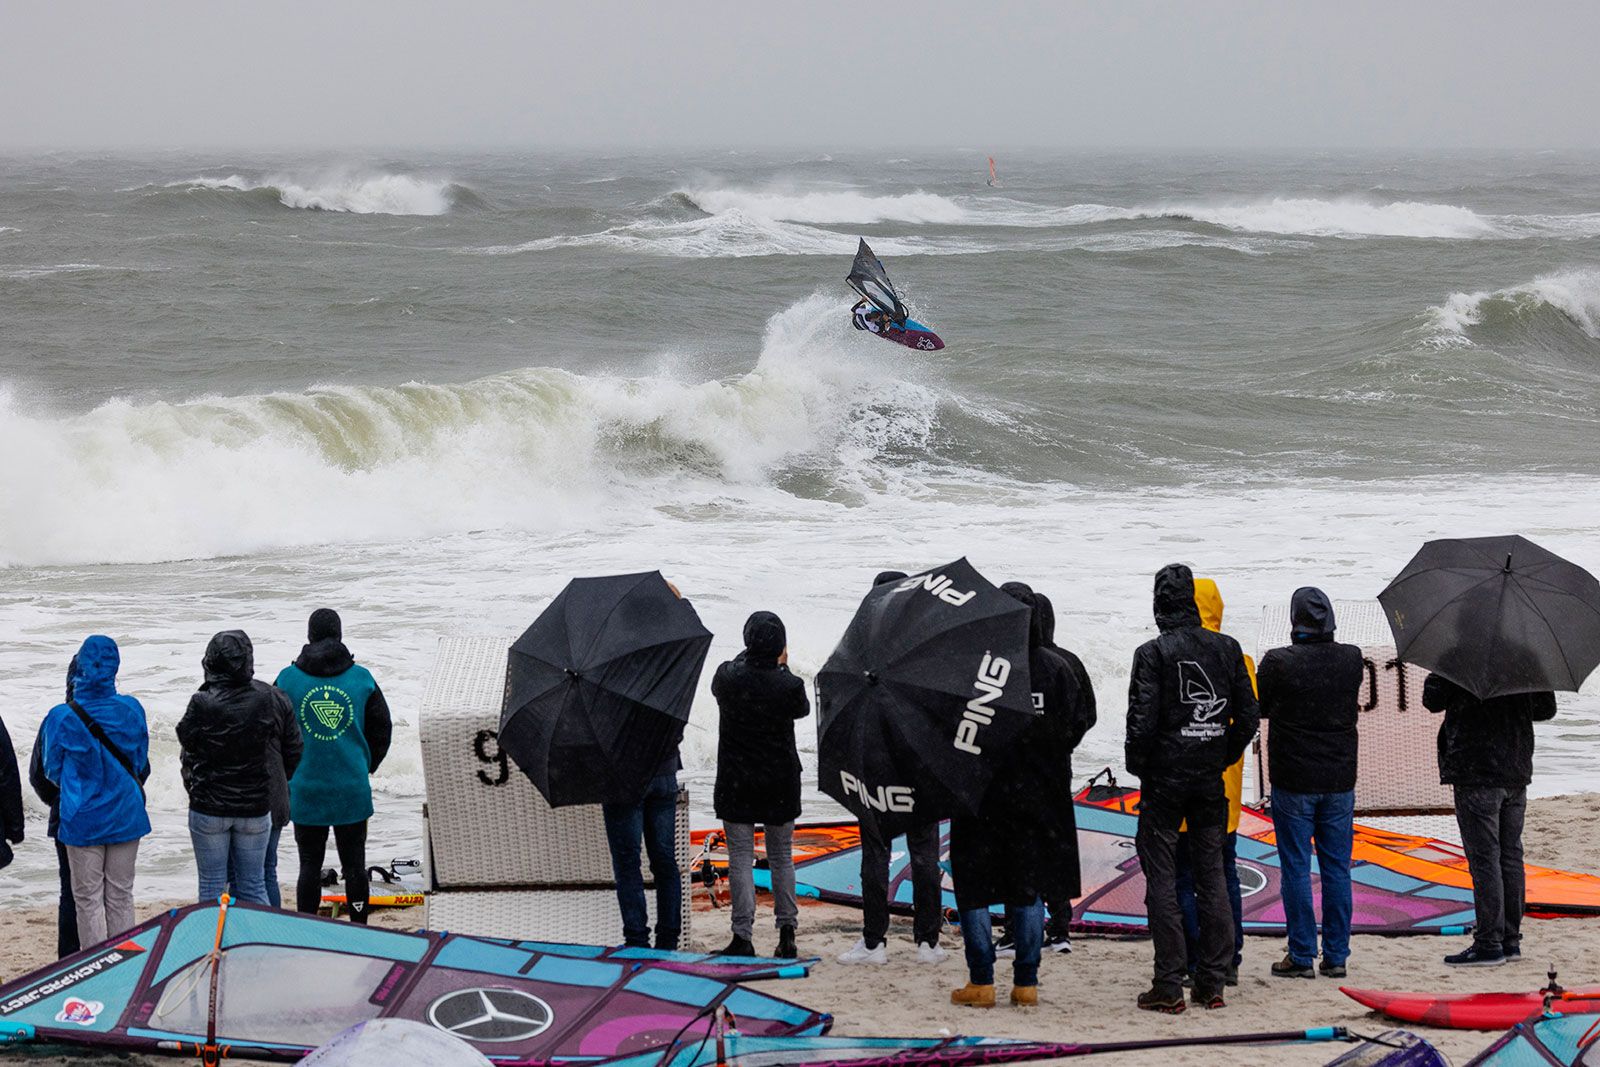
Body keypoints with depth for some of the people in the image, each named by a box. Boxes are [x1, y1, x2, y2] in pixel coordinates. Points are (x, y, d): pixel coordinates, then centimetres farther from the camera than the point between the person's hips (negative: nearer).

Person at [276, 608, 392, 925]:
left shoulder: (288, 679, -4)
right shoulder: (361, 678, -2)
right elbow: (383, 727, 6)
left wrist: (287, 772, 16)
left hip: (305, 789, 0)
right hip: (352, 789, 1)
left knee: (310, 865, 6)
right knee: (354, 863, 9)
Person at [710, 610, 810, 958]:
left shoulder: (729, 677, -11)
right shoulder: (788, 685, -12)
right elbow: (802, 708, 10)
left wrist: (752, 655, 22)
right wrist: (781, 667, 19)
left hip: (736, 784, -1)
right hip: (780, 783, 1)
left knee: (741, 858, 2)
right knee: (781, 857, 12)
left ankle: (742, 936, -3)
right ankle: (787, 933, 12)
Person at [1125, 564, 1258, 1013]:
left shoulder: (1153, 653, -11)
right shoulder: (1227, 649, 4)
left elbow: (1143, 720, -14)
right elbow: (1248, 716, 6)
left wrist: (1137, 765, 1)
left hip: (1165, 780, -4)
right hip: (1211, 782, 4)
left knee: (1162, 880, -1)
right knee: (1212, 876, 10)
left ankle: (1169, 986, -3)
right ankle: (1212, 983, 12)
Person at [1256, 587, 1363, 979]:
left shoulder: (1278, 663, -13)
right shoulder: (1352, 659, -2)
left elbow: (1260, 708, 1)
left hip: (1293, 781, -3)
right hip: (1339, 779, 3)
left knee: (1296, 869, 3)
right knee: (1337, 868, 9)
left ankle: (1302, 956, 4)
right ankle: (1337, 956, 12)